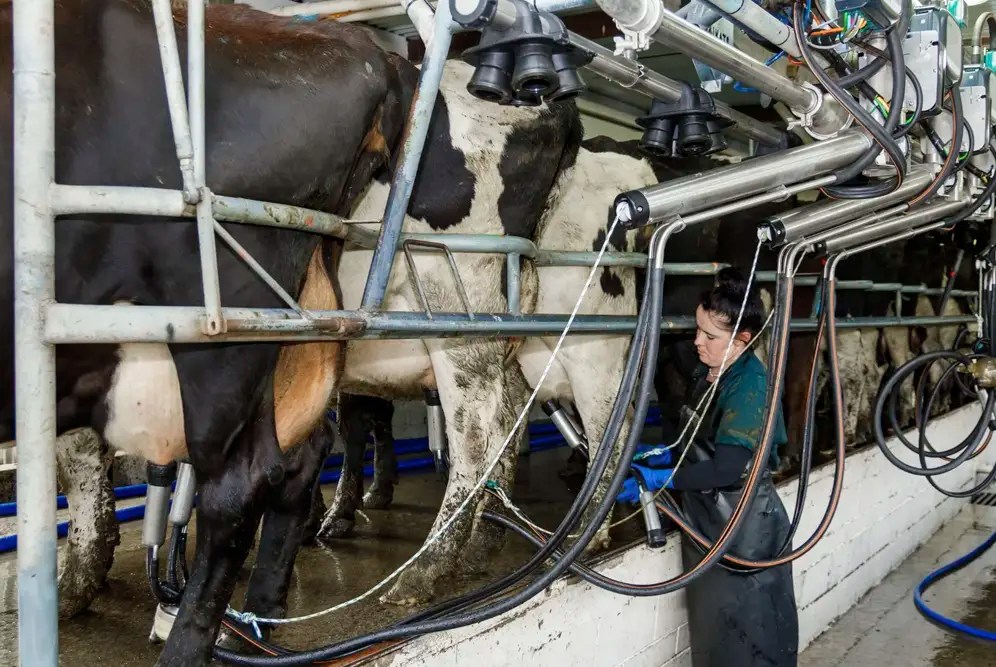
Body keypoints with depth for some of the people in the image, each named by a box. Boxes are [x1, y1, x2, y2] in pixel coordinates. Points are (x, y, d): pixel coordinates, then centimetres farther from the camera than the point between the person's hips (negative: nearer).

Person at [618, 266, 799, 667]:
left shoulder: (752, 384, -22)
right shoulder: (704, 375, 4)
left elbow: (727, 468, -27)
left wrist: (659, 479, -25)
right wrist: (662, 455, 2)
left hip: (745, 532, -8)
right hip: (705, 522, 8)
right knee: (709, 628, 20)